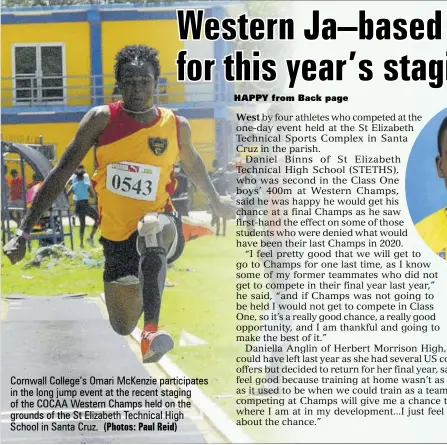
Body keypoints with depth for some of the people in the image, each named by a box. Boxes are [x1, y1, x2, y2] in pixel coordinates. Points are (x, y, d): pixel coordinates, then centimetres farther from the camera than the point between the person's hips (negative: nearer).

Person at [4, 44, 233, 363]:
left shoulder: (177, 127, -5)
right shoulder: (102, 119, -10)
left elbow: (192, 164, 18)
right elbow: (62, 172, -9)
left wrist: (216, 201, 31)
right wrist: (25, 232, -13)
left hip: (162, 224, -2)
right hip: (116, 238, 2)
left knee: (152, 227, -40)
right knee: (123, 328, 12)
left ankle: (152, 332, -43)